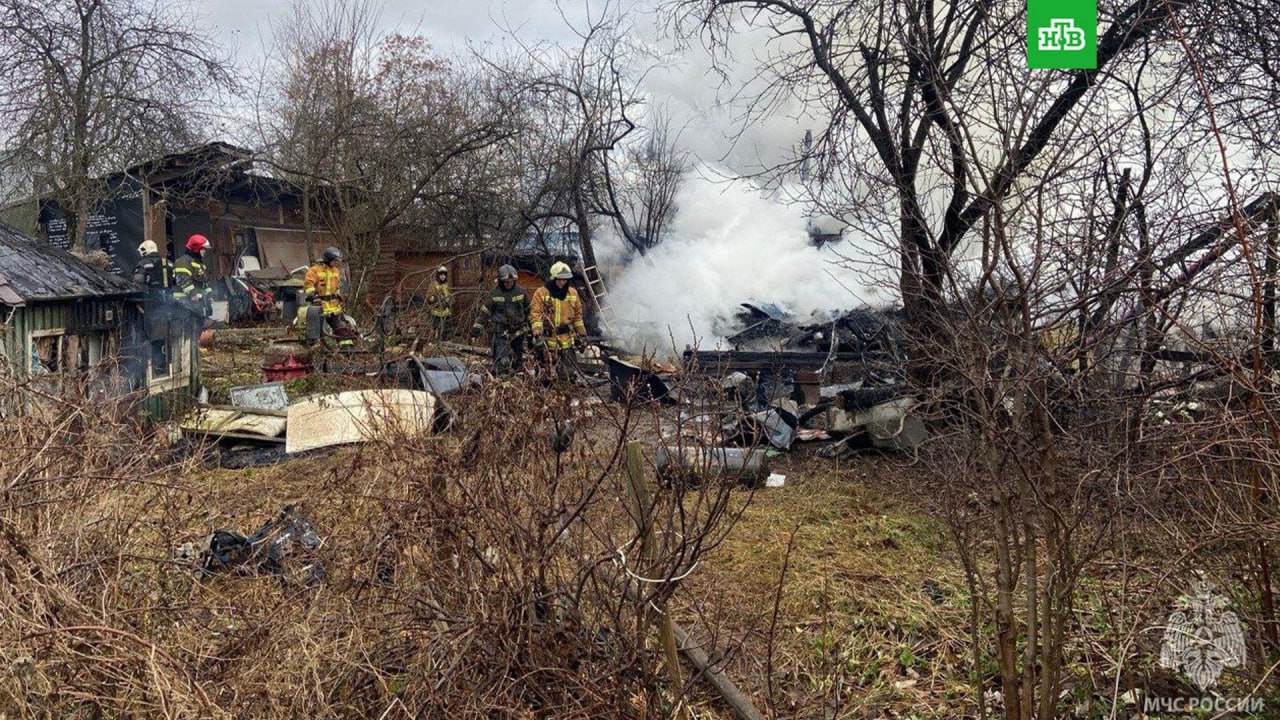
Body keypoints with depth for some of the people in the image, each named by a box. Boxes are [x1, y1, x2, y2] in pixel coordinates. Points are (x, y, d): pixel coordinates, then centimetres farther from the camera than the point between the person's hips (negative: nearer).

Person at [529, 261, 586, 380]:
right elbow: (535, 314, -10)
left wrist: (581, 334, 17)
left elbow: (578, 316, 16)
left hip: (567, 339, 4)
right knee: (549, 374, -1)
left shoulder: (572, 293, 9)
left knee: (567, 373, 5)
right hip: (548, 339, -3)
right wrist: (537, 333, -21)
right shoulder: (541, 293, -4)